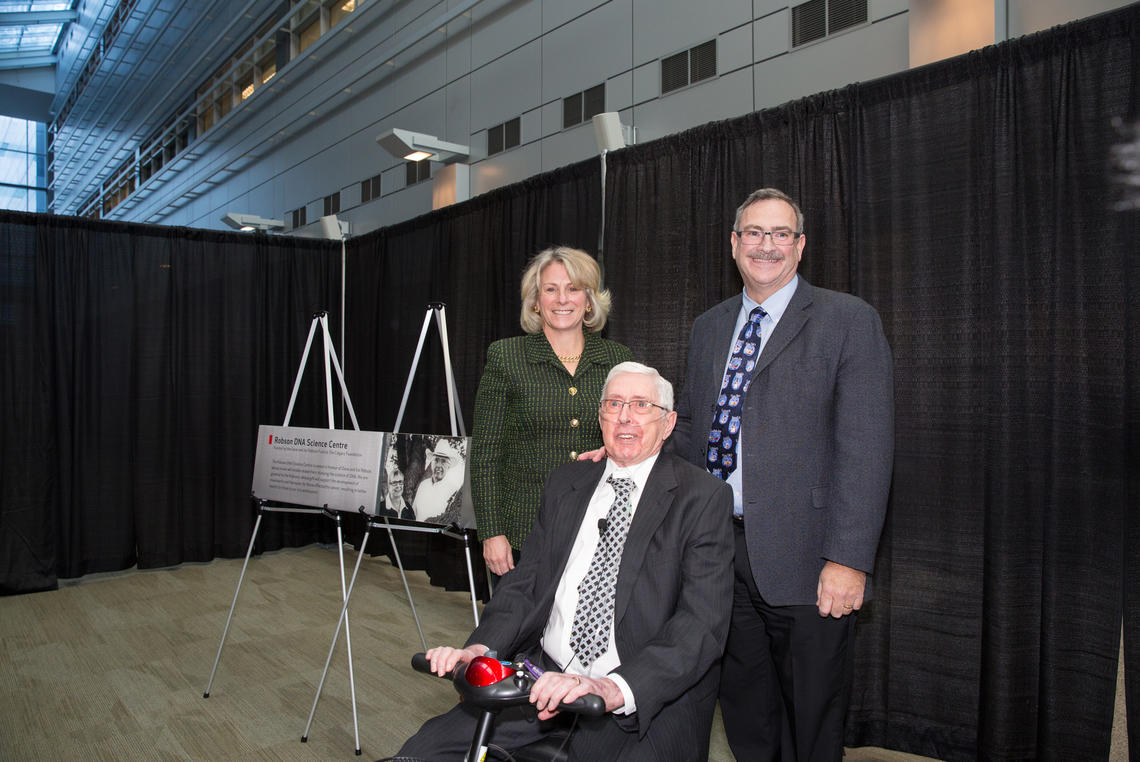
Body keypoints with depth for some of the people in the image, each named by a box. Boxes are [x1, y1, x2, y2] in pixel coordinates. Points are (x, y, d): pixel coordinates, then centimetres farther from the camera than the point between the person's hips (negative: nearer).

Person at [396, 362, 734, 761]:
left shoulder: (705, 497, -4)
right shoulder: (564, 482, 14)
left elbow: (702, 622, -15)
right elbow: (525, 580, 10)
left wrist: (615, 689, -29)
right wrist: (481, 647, -10)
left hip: (646, 704, -3)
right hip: (543, 680, 4)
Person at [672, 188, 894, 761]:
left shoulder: (849, 321, -5)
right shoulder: (708, 328, 13)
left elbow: (866, 449, -12)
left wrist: (848, 559, -18)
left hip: (804, 561, -4)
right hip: (718, 550, 5)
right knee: (744, 710, 18)